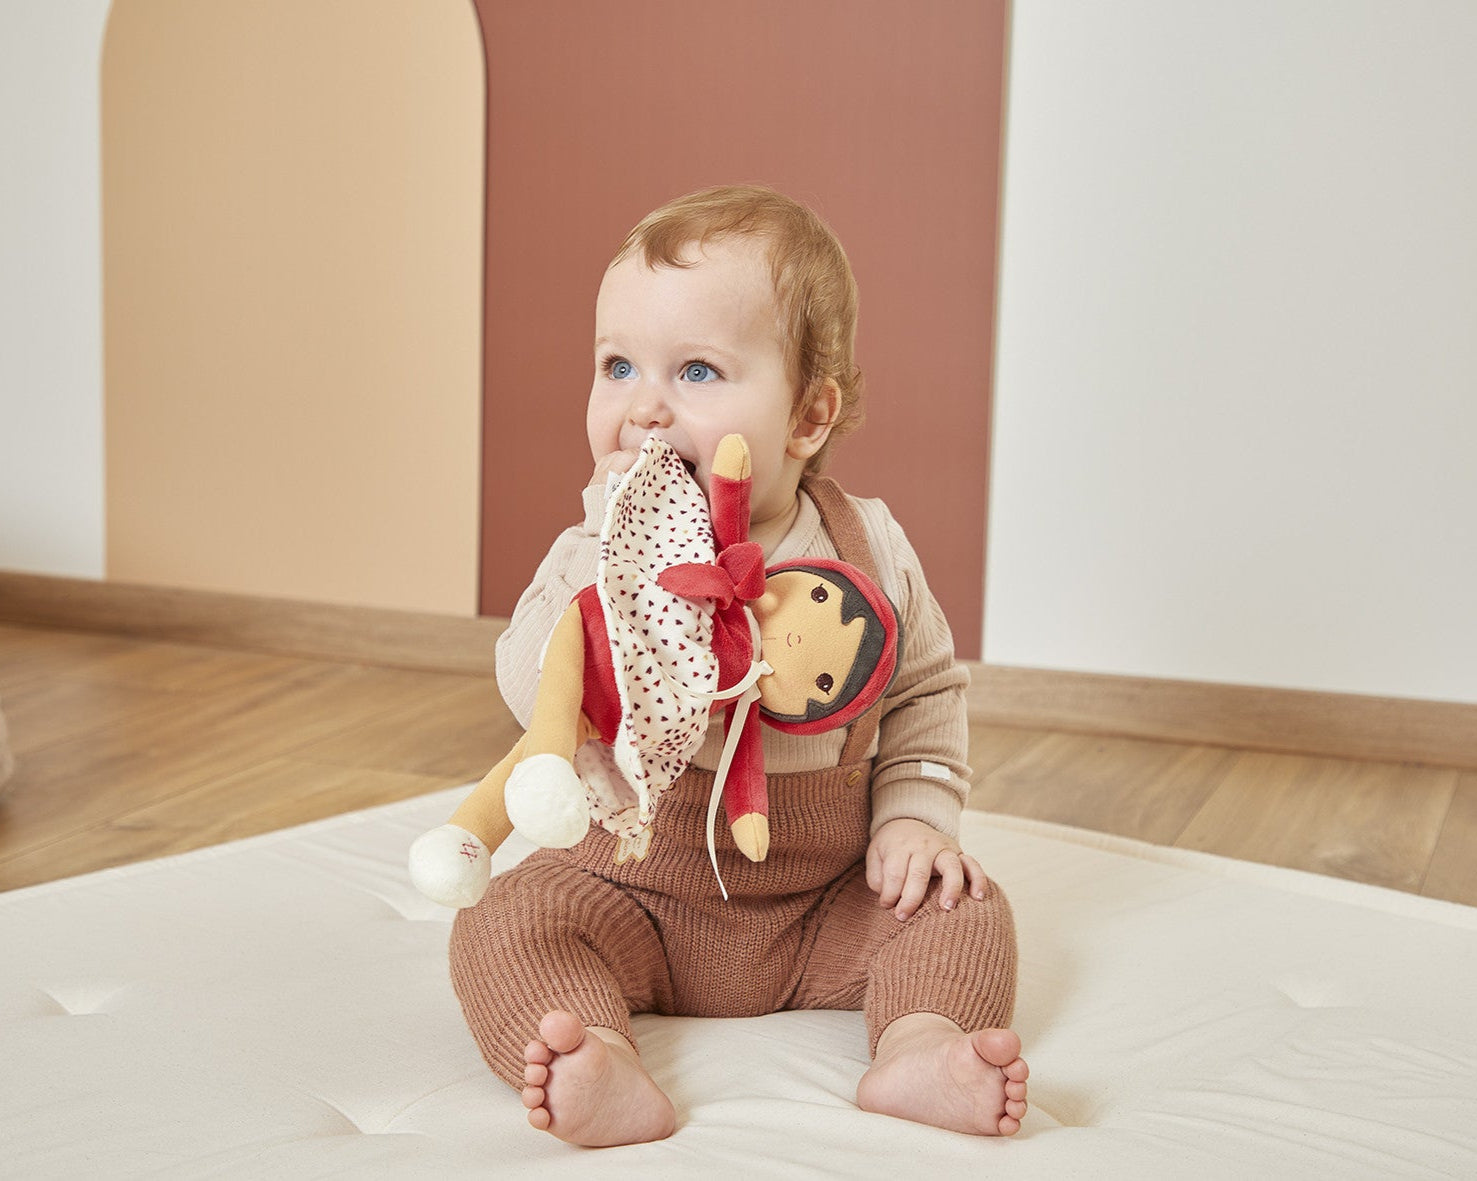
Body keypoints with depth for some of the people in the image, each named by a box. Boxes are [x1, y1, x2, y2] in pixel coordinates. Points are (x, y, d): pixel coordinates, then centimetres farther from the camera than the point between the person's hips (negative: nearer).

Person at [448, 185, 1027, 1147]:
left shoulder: (869, 550, -6)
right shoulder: (595, 555, -11)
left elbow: (926, 693, 9)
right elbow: (539, 695, -28)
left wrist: (914, 815, -5)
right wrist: (619, 536, -32)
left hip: (827, 900, 1)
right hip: (636, 885, -1)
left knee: (962, 907, -14)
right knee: (507, 923, -23)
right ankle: (606, 1072, -39)